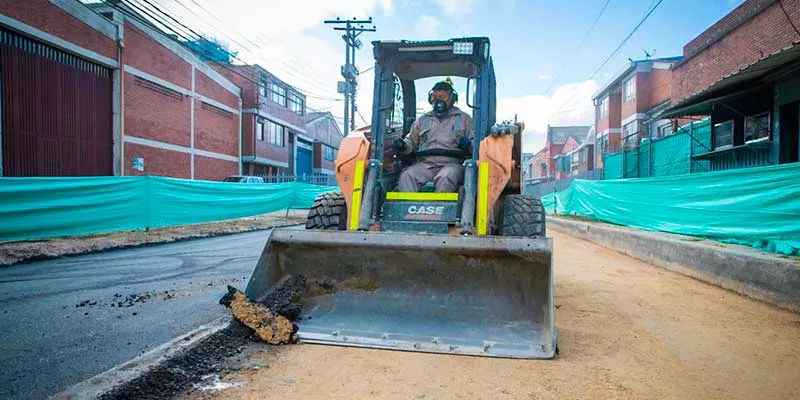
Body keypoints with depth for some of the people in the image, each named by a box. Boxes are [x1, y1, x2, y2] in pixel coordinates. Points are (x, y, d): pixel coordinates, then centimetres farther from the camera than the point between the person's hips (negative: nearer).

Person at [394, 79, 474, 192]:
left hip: (452, 164, -2)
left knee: (445, 177, -37)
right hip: (424, 164, 3)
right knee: (406, 176, -28)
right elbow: (411, 142, 26)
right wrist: (403, 147, 2)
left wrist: (468, 145, -14)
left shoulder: (464, 119, 18)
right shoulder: (422, 120, 26)